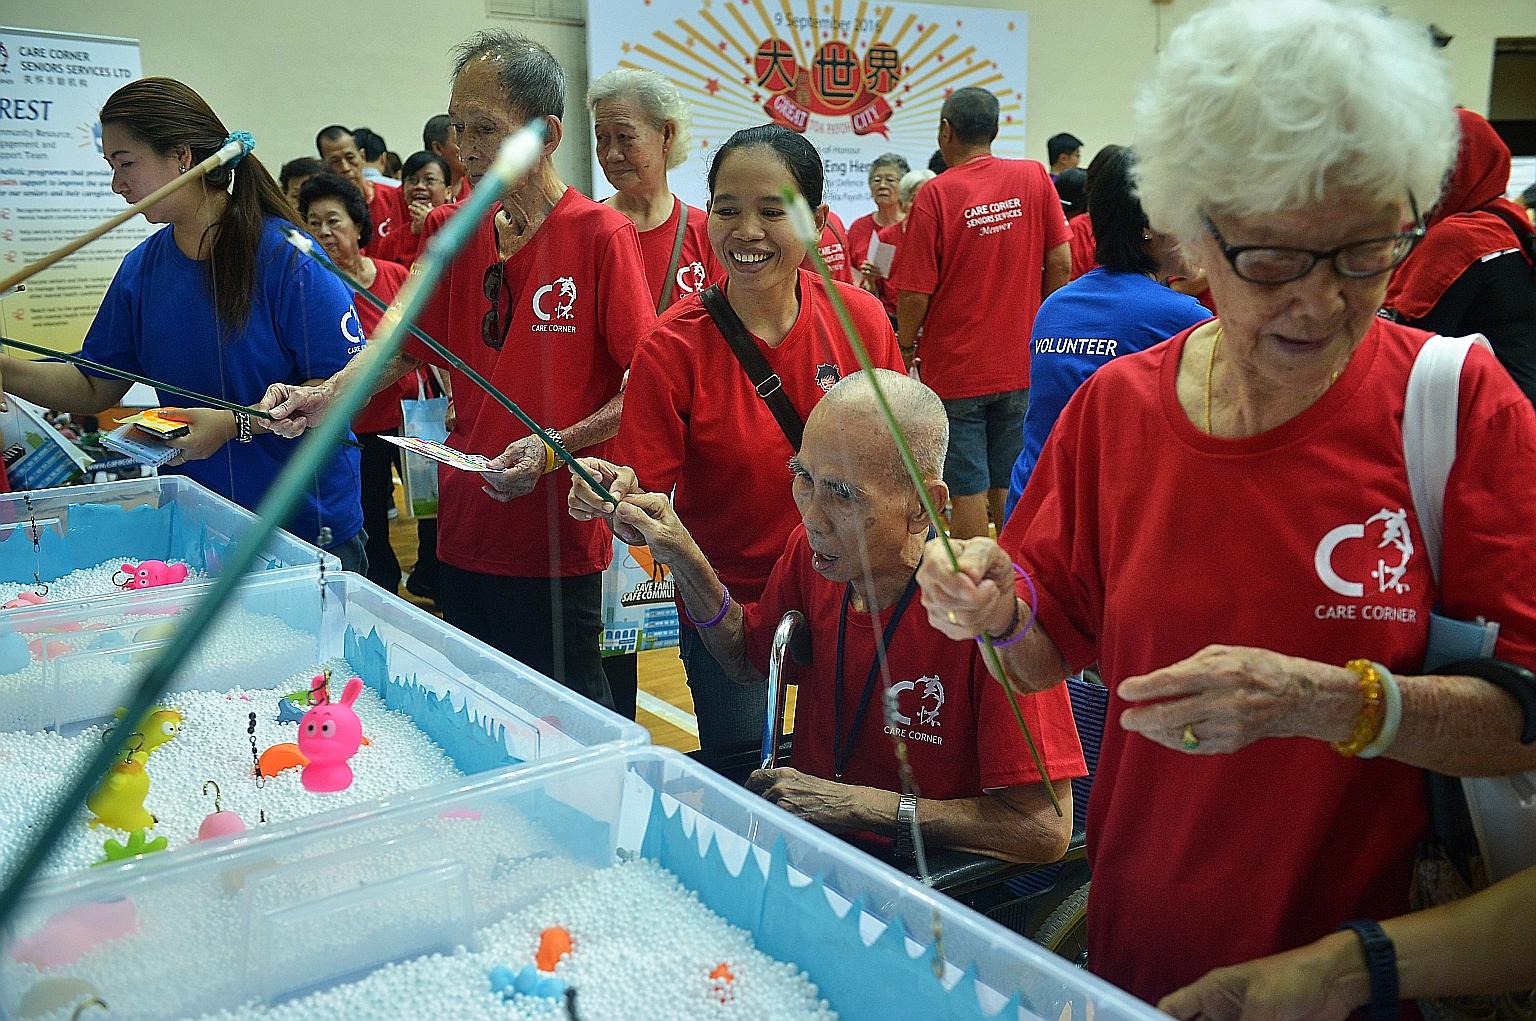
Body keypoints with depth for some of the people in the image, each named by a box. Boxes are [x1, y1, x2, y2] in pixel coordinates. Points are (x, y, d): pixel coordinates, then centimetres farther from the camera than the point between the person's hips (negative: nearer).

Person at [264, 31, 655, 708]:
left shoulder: (601, 235, -10)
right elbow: (404, 348, 11)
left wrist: (554, 450, -21)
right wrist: (324, 396, -5)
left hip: (560, 543, -5)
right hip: (464, 532, 5)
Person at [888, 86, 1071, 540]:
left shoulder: (935, 195, -13)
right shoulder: (1033, 177, -1)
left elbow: (915, 295, -13)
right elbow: (1060, 263, 0)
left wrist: (906, 347, 5)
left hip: (955, 368, -4)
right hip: (1020, 366, 4)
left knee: (968, 489, 3)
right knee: (1008, 486, 16)